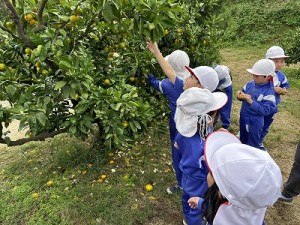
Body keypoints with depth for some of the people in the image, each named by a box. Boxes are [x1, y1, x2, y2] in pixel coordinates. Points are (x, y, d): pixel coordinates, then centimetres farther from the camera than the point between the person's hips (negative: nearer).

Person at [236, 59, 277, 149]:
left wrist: (251, 102, -33)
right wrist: (240, 95, -15)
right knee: (243, 140, 28)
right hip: (243, 117, 6)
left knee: (252, 145, 14)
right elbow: (243, 93, 10)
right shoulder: (250, 84, -5)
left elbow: (265, 110, -27)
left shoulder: (269, 92, -23)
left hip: (254, 122, -6)